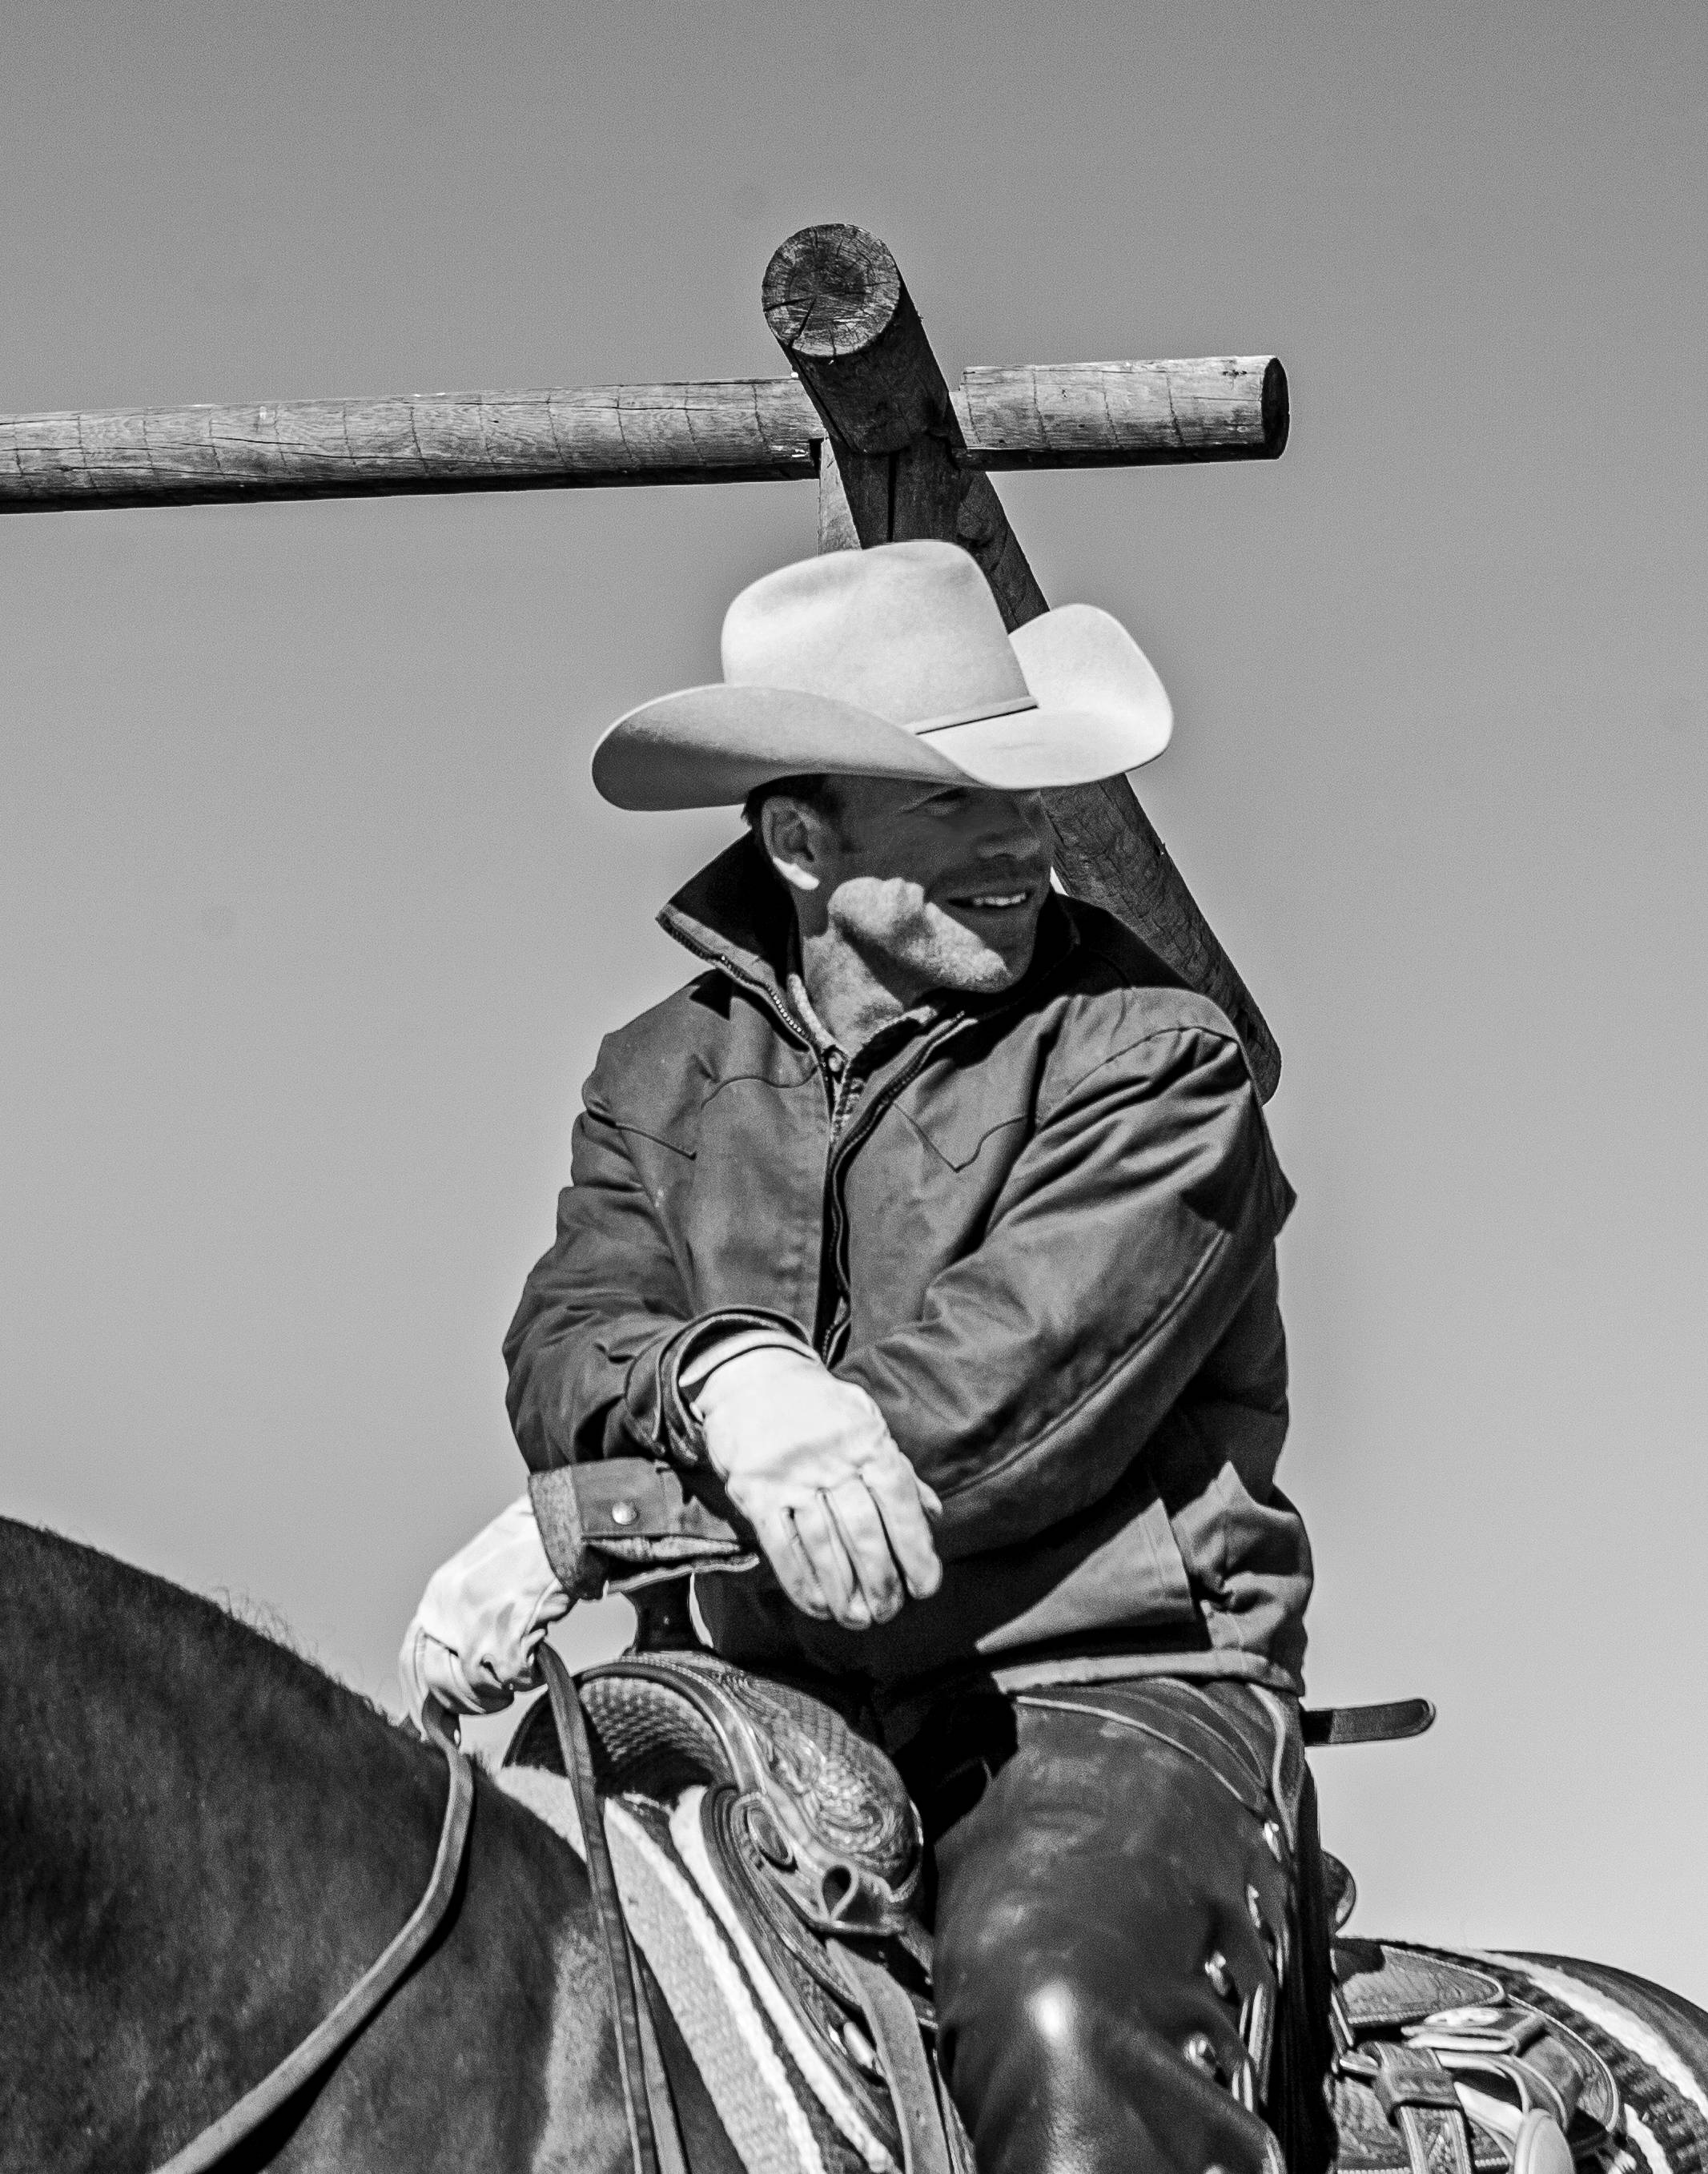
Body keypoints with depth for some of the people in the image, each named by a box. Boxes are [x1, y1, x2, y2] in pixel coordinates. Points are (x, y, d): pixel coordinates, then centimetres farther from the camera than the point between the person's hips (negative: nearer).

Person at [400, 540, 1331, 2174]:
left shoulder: (1149, 1062, -4)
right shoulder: (662, 1076, 13)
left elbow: (999, 1398, -15)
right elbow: (568, 1347, -2)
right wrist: (721, 1376, -29)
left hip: (1106, 1690, -5)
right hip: (776, 1716, 5)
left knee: (1057, 2021, -34)